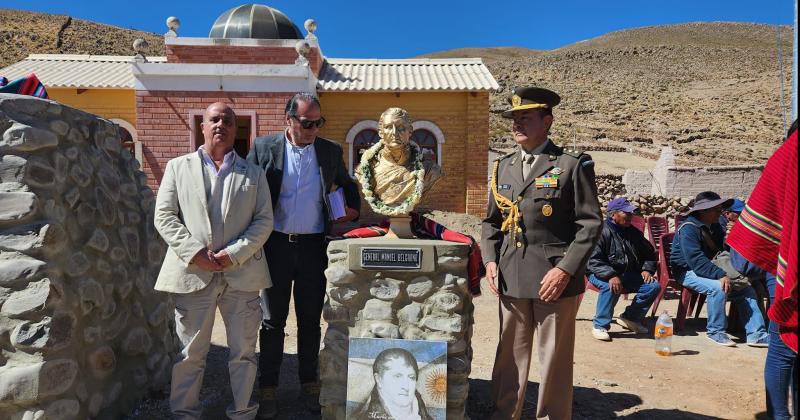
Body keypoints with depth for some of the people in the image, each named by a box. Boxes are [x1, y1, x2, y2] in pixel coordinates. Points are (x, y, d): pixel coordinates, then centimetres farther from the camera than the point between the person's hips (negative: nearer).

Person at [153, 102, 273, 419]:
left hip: (242, 273, 1)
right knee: (190, 351, 7)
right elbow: (164, 217, 3)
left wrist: (235, 253, -10)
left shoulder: (253, 174, 11)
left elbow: (264, 221, 4)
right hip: (193, 272, -1)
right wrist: (194, 252, -10)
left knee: (244, 351, 8)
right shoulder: (178, 167, 10)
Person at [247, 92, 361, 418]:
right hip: (276, 245, -1)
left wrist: (353, 209, 1)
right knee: (273, 321, 9)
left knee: (310, 320, 11)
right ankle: (268, 389, 22)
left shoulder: (330, 151, 5)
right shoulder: (263, 148, -1)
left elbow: (348, 185, 20)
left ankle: (310, 385, 26)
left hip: (314, 247, 2)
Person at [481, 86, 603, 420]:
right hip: (511, 278, 5)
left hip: (554, 279, -4)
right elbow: (491, 221, 17)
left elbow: (590, 224, -6)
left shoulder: (573, 165, -2)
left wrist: (565, 270, -15)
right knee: (509, 357, 13)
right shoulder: (503, 167, 12)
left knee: (555, 361, 7)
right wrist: (490, 259, 2)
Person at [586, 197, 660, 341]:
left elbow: (649, 253, 23)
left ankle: (630, 318, 8)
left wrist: (647, 269, 3)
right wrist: (610, 276, -36)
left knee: (654, 286, -10)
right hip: (602, 274, -7)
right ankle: (599, 326, -21)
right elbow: (593, 260, -23)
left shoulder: (634, 233, 10)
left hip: (628, 274, 7)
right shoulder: (602, 231, -14)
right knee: (612, 287, -38)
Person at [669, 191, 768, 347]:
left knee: (746, 289, -3)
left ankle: (756, 334, 1)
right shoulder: (689, 228, -19)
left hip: (708, 269, 9)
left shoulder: (715, 227, 9)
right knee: (719, 287, -33)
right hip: (687, 272, -9)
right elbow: (696, 260, -29)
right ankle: (715, 331, -15)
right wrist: (720, 275, -36)